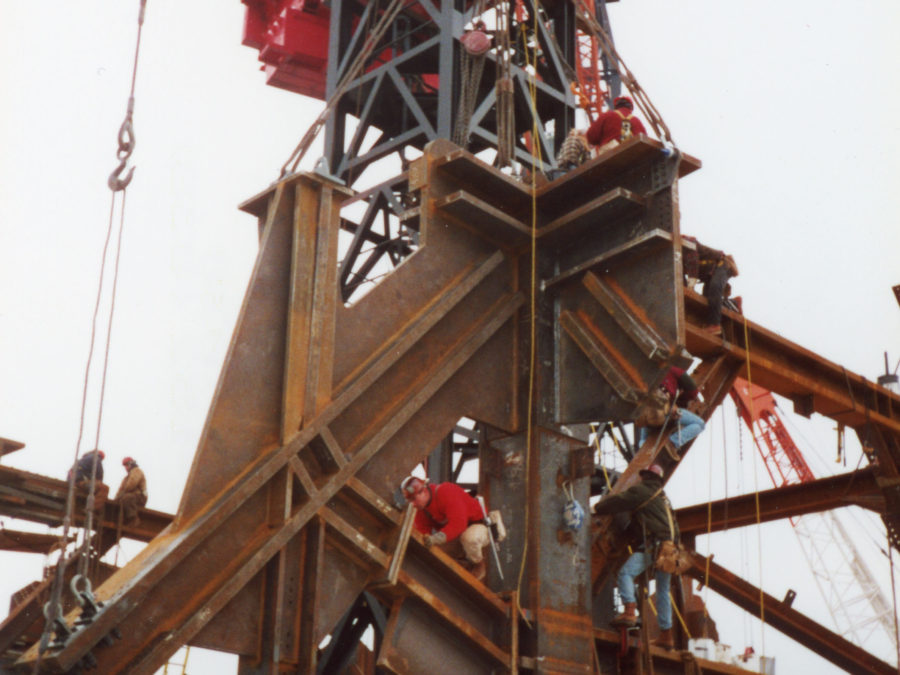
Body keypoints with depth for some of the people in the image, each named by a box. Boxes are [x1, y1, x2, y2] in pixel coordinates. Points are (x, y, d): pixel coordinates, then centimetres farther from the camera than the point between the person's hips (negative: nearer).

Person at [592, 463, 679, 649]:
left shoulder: (640, 491, 2)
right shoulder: (663, 497, 27)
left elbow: (617, 502, -3)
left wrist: (599, 507, 13)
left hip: (652, 543, -8)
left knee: (625, 573, -16)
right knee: (663, 591, 12)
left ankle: (630, 612, -35)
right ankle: (666, 635, 13)